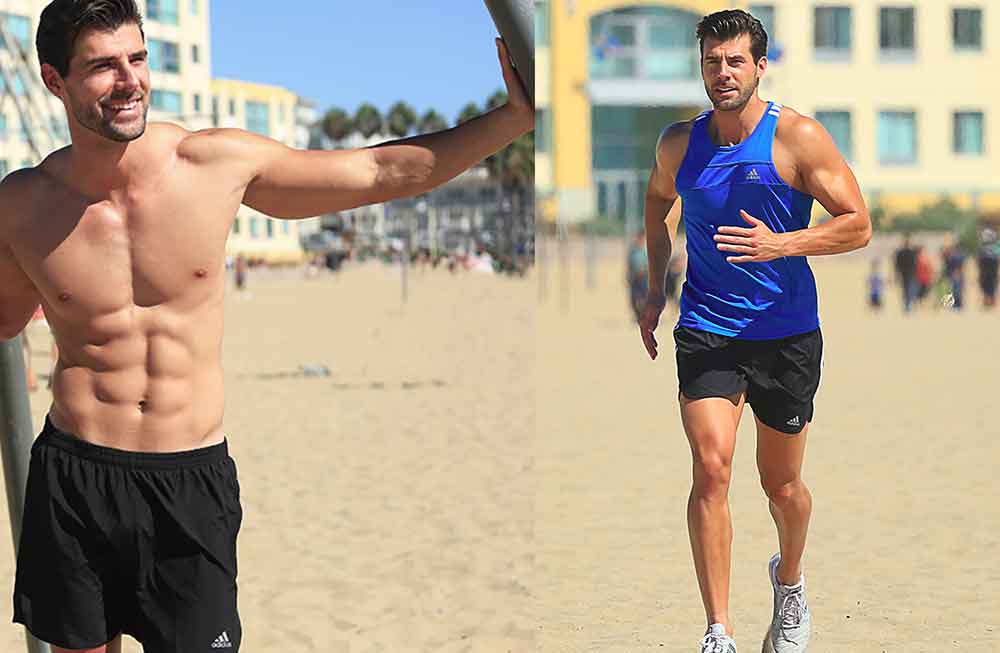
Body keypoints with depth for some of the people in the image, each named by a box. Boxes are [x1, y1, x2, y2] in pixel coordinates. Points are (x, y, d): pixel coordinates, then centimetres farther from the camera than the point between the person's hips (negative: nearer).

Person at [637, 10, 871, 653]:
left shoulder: (799, 137, -9)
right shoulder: (679, 143, 2)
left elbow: (859, 225, -9)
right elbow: (658, 199, 25)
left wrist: (780, 245, -24)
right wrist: (656, 290, 19)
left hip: (787, 333, -1)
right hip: (706, 328, 1)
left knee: (782, 484, 11)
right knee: (710, 468, -16)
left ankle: (790, 582, 44)